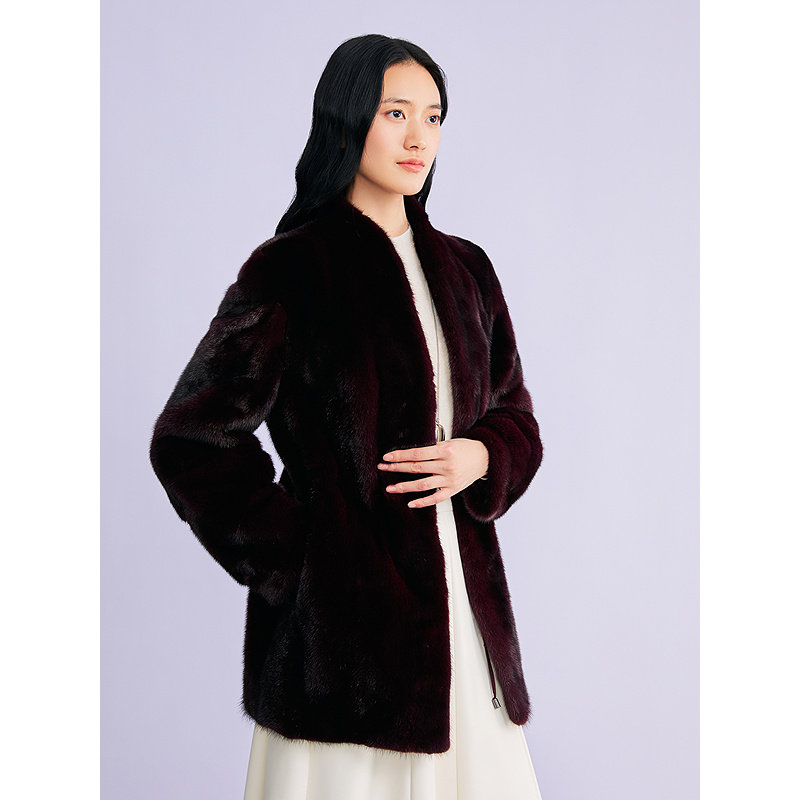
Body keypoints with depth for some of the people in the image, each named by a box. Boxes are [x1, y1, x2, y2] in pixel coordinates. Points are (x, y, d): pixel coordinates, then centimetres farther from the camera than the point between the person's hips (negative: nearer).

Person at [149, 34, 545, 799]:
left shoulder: (464, 269, 11)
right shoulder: (292, 269, -7)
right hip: (344, 607, -5)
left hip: (460, 598, 5)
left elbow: (517, 421, 17)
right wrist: (288, 555, -9)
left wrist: (480, 459, -5)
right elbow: (188, 439, -9)